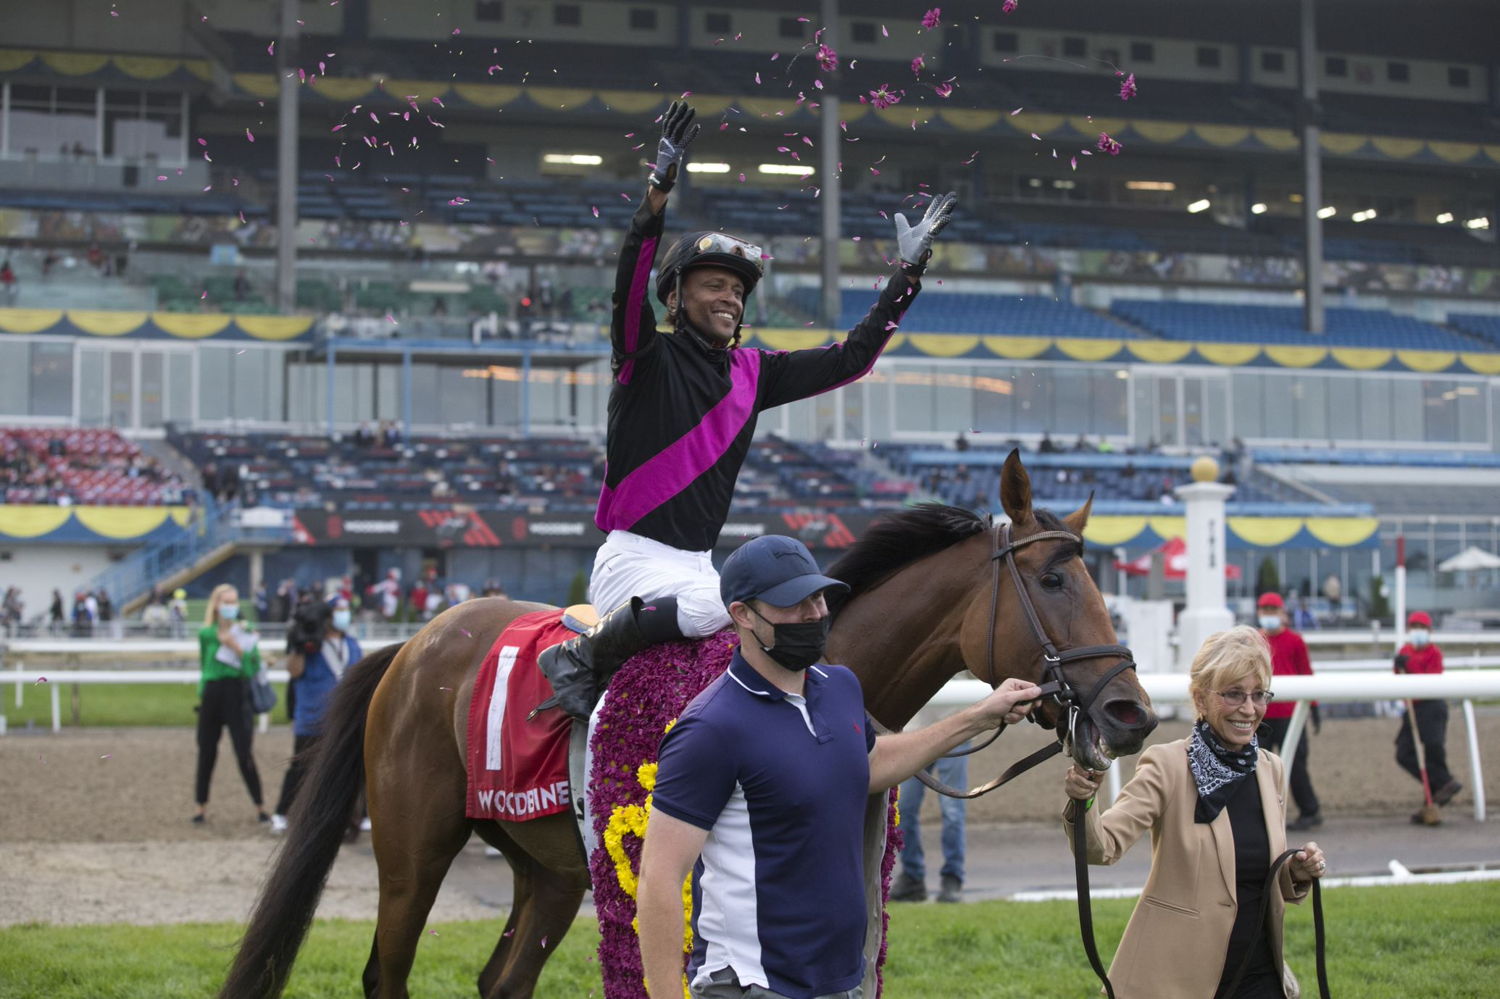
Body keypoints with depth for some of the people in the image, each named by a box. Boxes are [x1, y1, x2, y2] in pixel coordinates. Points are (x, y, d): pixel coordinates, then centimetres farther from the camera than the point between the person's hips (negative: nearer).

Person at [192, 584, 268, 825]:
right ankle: (201, 808, 18)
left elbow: (254, 667, -5)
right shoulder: (206, 634, 5)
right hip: (211, 694, 2)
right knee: (206, 754, 6)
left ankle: (260, 808, 5)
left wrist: (238, 649, -15)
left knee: (244, 755, -5)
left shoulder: (246, 633, 1)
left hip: (237, 695, -2)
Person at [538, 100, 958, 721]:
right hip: (634, 557, -7)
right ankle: (582, 658, -15)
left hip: (698, 564, 7)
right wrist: (658, 193, -37)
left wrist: (907, 274, 11)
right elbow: (629, 287, -24)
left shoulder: (753, 372, 12)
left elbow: (850, 360, 15)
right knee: (710, 606, -35)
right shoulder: (648, 357, -4)